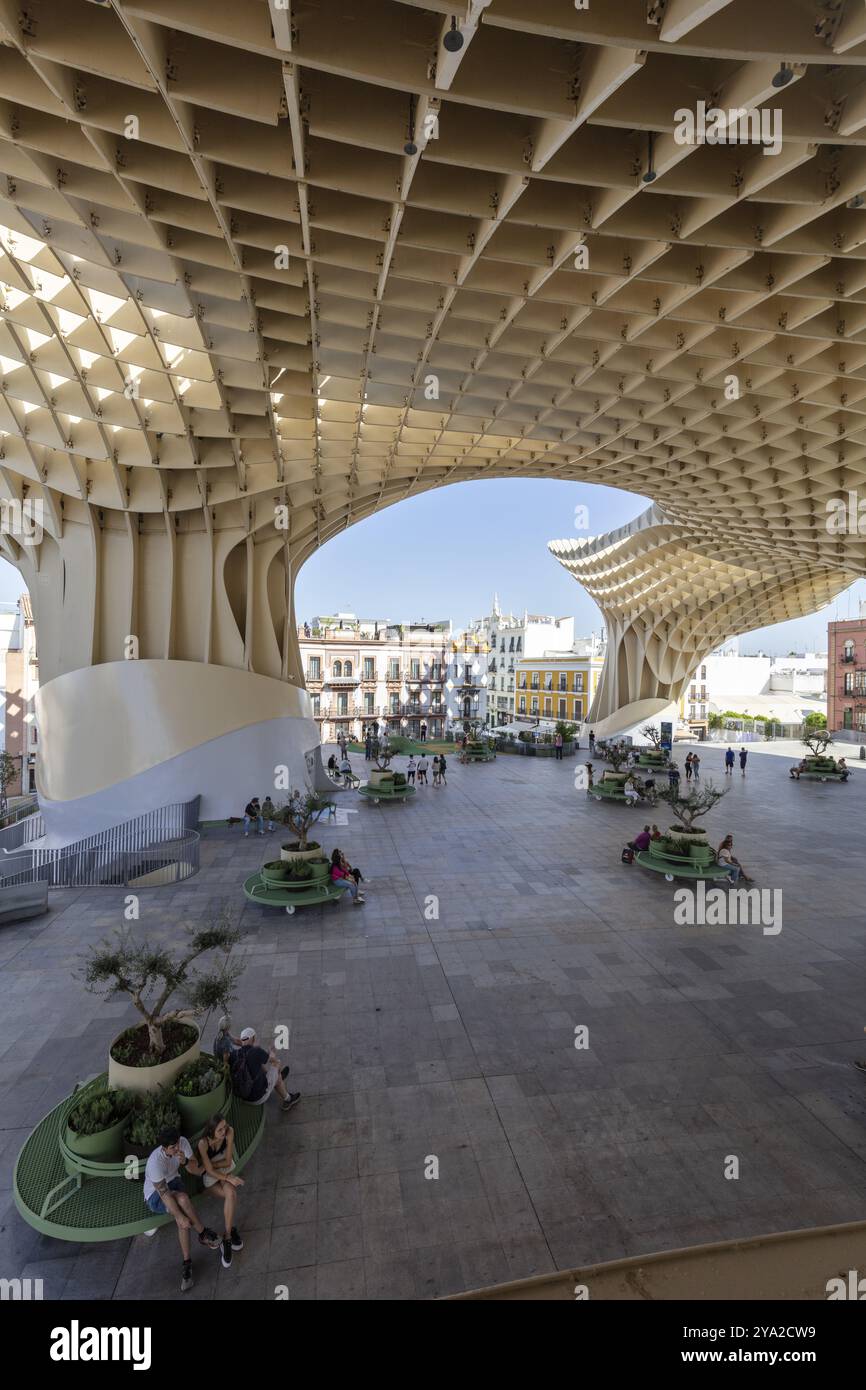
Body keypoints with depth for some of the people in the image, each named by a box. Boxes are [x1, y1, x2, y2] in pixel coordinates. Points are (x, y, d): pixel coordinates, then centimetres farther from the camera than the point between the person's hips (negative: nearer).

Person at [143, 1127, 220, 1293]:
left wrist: (184, 1162, -37)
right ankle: (203, 1233, -14)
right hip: (155, 1197, -4)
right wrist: (180, 1216, -31)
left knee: (180, 1216, -28)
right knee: (182, 1198, -34)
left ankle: (187, 1263, -16)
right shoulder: (155, 1161, -35)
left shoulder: (183, 1142, -21)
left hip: (174, 1182, 4)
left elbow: (195, 1169, -14)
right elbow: (164, 1193, -30)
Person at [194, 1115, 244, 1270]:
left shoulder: (229, 1132, -25)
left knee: (230, 1194, -27)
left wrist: (210, 1165, -21)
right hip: (208, 1176, -2)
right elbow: (209, 1170, -25)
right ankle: (232, 1229, -5)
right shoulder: (203, 1143, -33)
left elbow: (228, 1162, -15)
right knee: (232, 1195, -24)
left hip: (224, 1168, 2)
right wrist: (230, 1179, -30)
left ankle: (226, 1237, -15)